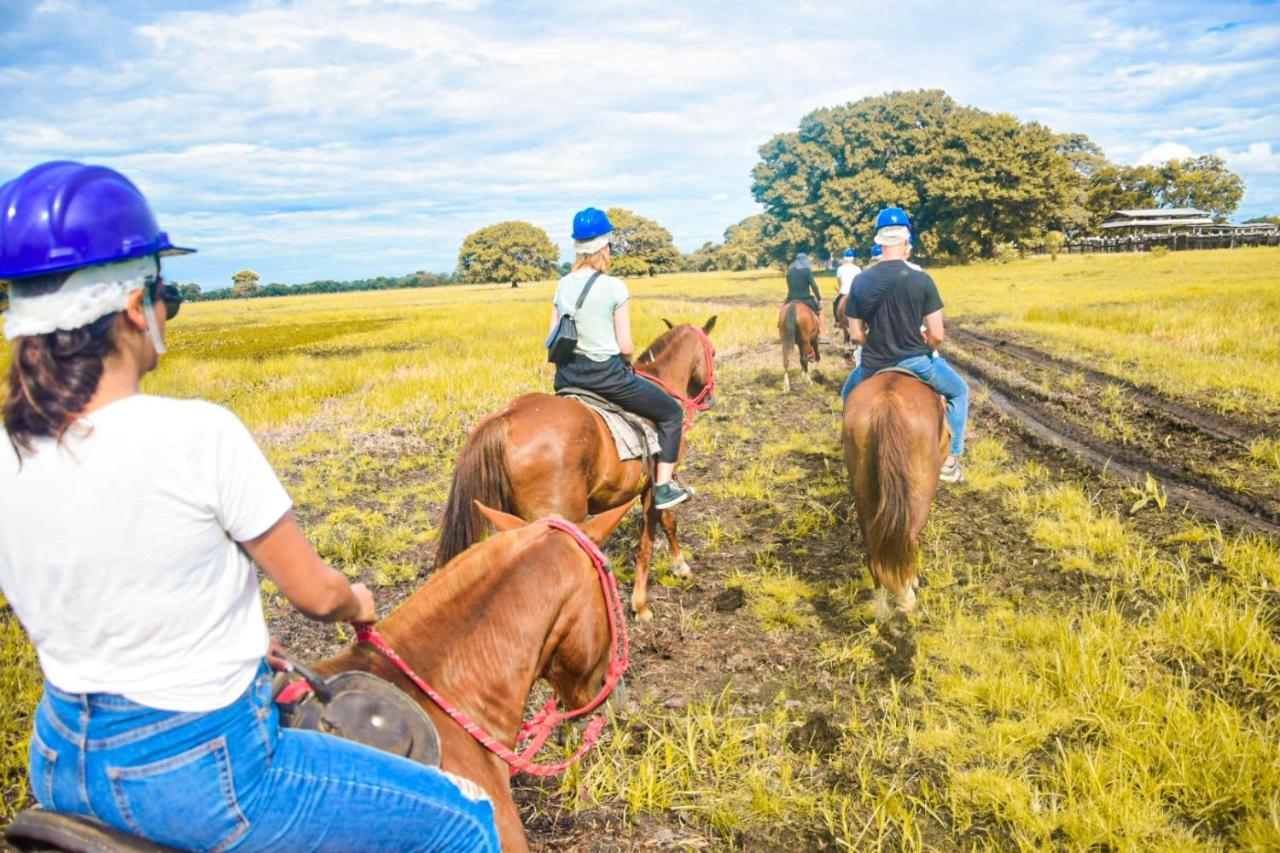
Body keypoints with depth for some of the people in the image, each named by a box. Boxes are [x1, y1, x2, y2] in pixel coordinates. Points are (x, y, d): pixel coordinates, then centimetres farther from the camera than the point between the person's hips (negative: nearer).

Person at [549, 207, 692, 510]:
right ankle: (663, 488, 10)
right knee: (671, 414, 13)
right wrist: (628, 361, 9)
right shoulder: (614, 287, -11)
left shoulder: (563, 286, 5)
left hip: (566, 376, 6)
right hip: (607, 374, -6)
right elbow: (626, 347, -11)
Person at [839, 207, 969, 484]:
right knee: (959, 391, 25)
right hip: (915, 362, -2)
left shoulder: (861, 281, -5)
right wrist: (925, 347, 11)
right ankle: (950, 461, 21)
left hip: (874, 367, 2)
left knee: (849, 395, 35)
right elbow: (937, 335, -11)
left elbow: (856, 335, -1)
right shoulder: (921, 279, -11)